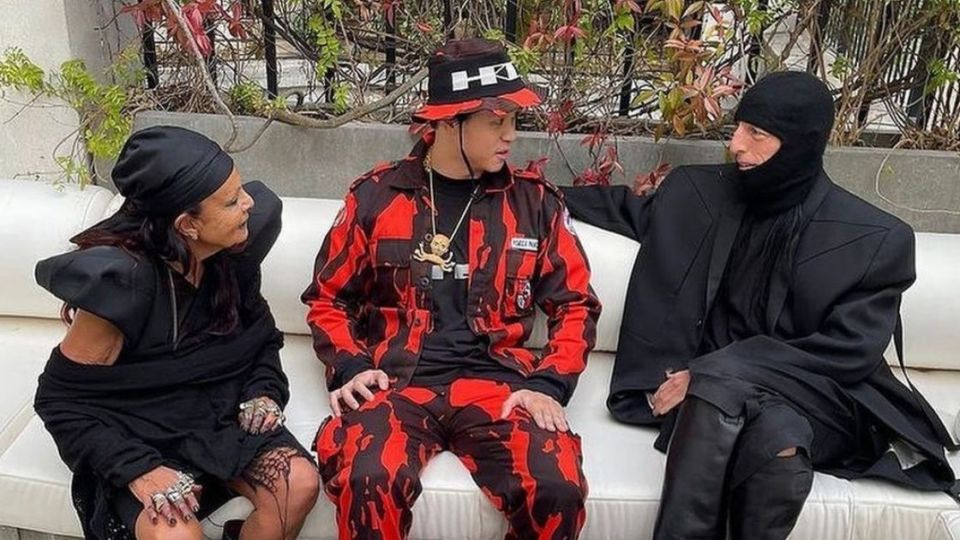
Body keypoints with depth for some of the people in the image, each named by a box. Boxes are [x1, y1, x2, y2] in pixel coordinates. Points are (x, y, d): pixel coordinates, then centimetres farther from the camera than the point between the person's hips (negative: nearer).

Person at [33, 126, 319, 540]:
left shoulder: (232, 253, -8)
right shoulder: (123, 280, -24)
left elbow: (259, 332, 11)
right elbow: (61, 399, -15)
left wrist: (265, 390, -7)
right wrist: (136, 469, -25)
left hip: (220, 413, 5)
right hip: (140, 434, -4)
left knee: (300, 485, -20)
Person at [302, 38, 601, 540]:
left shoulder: (535, 201, 7)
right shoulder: (376, 195, 5)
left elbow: (575, 304, 11)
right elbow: (328, 296, 14)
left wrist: (548, 384, -4)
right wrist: (348, 366, -3)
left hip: (496, 381, 1)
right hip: (396, 380, -1)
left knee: (559, 489, -25)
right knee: (366, 483, -32)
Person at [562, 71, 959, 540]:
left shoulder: (875, 239, -4)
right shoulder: (698, 193, 6)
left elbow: (849, 353, -10)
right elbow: (630, 210, 25)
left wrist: (713, 371, -17)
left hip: (821, 404, -2)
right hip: (723, 394, 2)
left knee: (719, 388, -36)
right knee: (779, 441, -35)